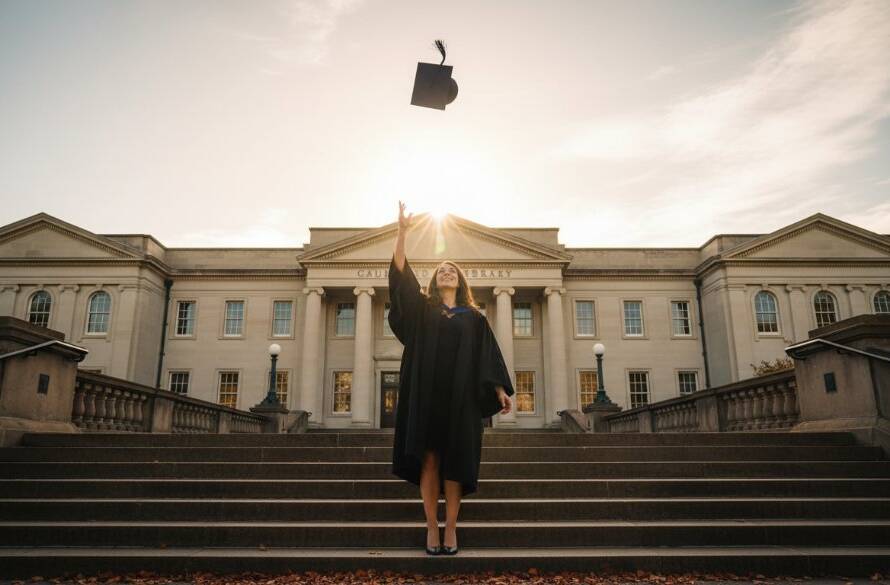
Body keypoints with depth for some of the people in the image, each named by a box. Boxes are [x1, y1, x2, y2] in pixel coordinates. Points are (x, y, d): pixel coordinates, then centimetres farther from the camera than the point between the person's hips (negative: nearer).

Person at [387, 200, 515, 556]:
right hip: (426, 391, 0)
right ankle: (432, 527, 5)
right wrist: (403, 231, -7)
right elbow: (401, 274, 0)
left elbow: (488, 356, 9)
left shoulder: (474, 317, 13)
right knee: (428, 458, -2)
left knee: (454, 460, 0)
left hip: (460, 395, 0)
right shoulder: (423, 308, 12)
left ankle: (451, 528, 6)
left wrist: (500, 390, -3)